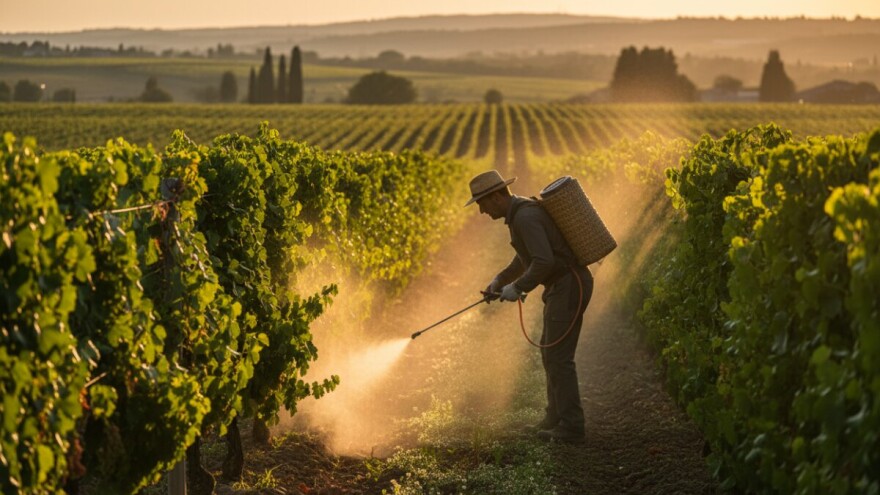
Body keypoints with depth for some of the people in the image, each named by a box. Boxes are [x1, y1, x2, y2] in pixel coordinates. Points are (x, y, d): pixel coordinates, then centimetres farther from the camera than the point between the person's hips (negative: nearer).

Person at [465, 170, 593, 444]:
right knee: (549, 351, 17)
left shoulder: (525, 217, -20)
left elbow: (544, 262, -30)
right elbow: (527, 257, 28)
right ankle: (556, 417, 26)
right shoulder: (520, 212, 13)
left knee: (558, 356, -7)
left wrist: (518, 288, -19)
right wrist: (500, 279, 21)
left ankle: (570, 427, -3)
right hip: (562, 287, 11)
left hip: (568, 287, -11)